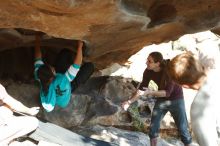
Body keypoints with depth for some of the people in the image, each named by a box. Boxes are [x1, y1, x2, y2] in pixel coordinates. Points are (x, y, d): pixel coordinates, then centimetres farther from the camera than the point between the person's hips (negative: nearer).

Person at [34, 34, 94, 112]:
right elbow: (76, 65, -47)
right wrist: (80, 46, -41)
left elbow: (38, 59, -18)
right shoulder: (61, 81, -50)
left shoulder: (39, 75, -35)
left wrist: (37, 40, -11)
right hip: (69, 87, -5)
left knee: (66, 52, 1)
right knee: (89, 66, -1)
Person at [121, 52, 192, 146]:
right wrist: (130, 101, -17)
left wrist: (150, 92, -43)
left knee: (182, 128, 0)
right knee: (153, 126, 2)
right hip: (161, 99, 4)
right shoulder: (148, 72, -17)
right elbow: (141, 89, -7)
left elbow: (167, 92, -32)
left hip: (176, 99, -4)